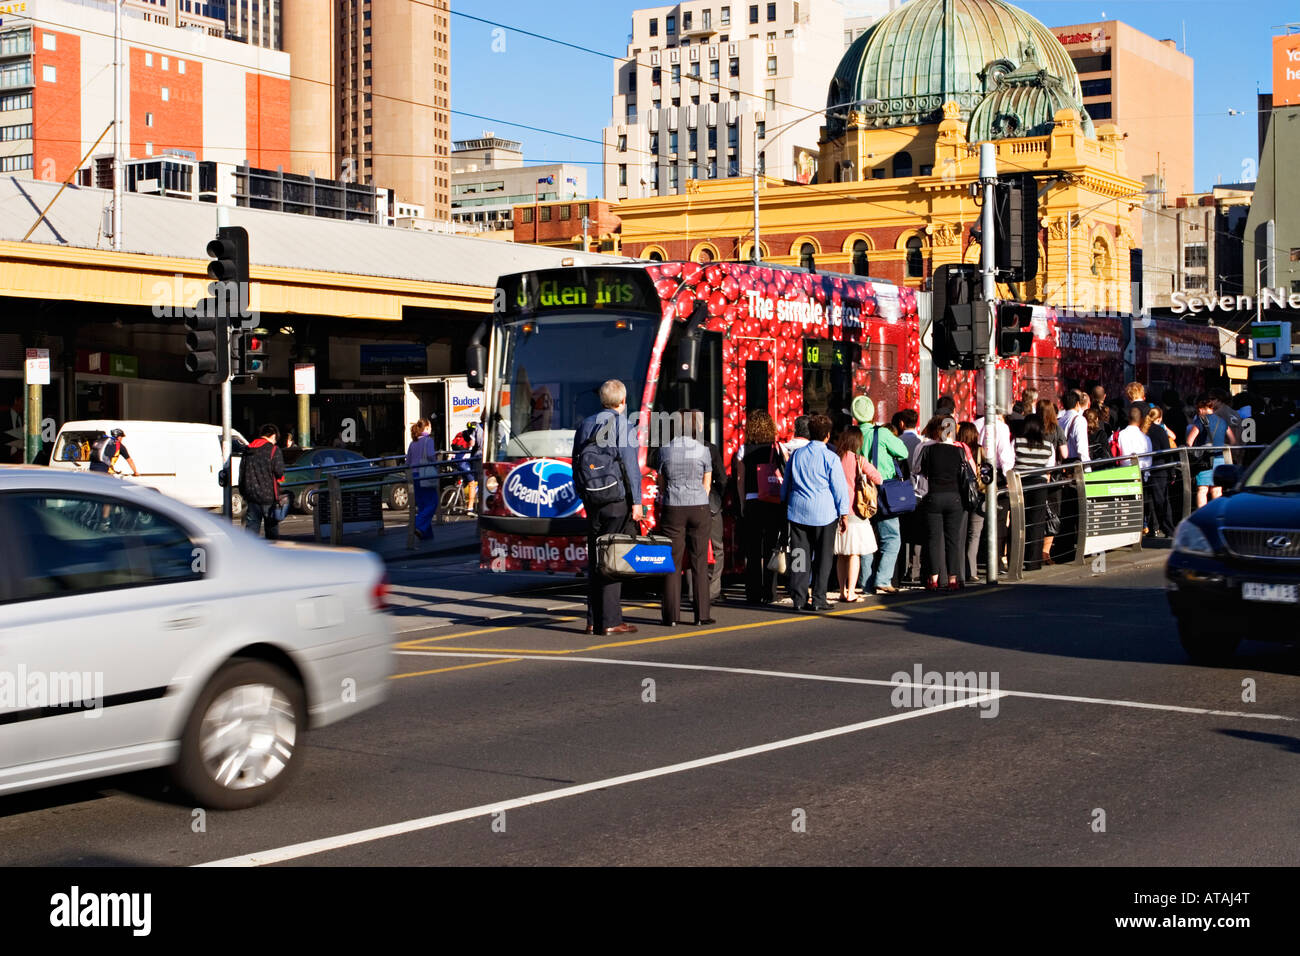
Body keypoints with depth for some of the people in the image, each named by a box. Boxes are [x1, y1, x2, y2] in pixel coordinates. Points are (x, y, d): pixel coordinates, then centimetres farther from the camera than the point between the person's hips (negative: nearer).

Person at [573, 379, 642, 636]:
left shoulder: (586, 425, 12)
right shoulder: (623, 425, -7)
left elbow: (575, 463, 14)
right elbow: (630, 465, -12)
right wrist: (636, 502, -11)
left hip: (592, 501, 6)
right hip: (617, 500, -6)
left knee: (594, 560, 10)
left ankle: (594, 621, 12)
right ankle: (610, 621, -5)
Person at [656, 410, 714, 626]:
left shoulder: (665, 450, 2)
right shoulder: (703, 450, -1)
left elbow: (662, 485, 7)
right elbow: (706, 486, 5)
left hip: (672, 509, 1)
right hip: (699, 508, -1)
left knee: (673, 562, 3)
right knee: (699, 562, 4)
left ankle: (671, 615, 1)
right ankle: (701, 614, 4)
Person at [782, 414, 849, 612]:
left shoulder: (796, 454, 7)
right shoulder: (830, 458, -7)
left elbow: (786, 484, 16)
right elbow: (840, 488, -6)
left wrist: (786, 505, 26)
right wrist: (844, 514, 0)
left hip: (798, 511, 4)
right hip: (823, 513, -4)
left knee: (799, 556, 6)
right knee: (822, 556, 3)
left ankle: (799, 599, 6)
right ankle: (818, 599, 3)